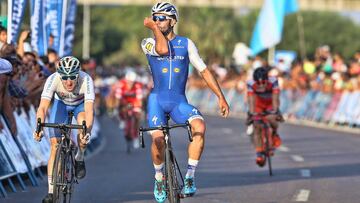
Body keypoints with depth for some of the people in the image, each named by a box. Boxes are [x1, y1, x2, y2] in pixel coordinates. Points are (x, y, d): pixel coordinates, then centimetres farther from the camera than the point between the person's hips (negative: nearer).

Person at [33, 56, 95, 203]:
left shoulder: (86, 80, -38)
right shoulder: (53, 79, -36)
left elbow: (89, 110, -47)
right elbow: (43, 107, -43)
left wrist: (86, 131, -64)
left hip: (81, 104, -1)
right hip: (61, 103, 1)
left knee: (84, 125, -34)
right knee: (55, 146, -11)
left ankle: (79, 159, -5)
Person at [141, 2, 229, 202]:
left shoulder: (186, 44, 7)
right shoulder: (148, 43, 3)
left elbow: (204, 71, 7)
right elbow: (163, 50, -21)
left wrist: (221, 97, 1)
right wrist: (153, 28, -8)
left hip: (179, 101, 1)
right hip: (157, 99, -1)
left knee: (199, 125, -30)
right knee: (158, 138, -24)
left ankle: (189, 177, -19)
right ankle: (159, 178, 6)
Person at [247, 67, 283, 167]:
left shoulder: (273, 81, -33)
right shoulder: (251, 84, -30)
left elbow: (275, 98, -37)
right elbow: (251, 100, -34)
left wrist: (275, 111, -50)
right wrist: (251, 113, -46)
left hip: (271, 104, -1)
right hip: (259, 104, 1)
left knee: (271, 119, -30)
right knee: (257, 127, -14)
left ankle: (274, 134, 5)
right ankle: (259, 154, -10)